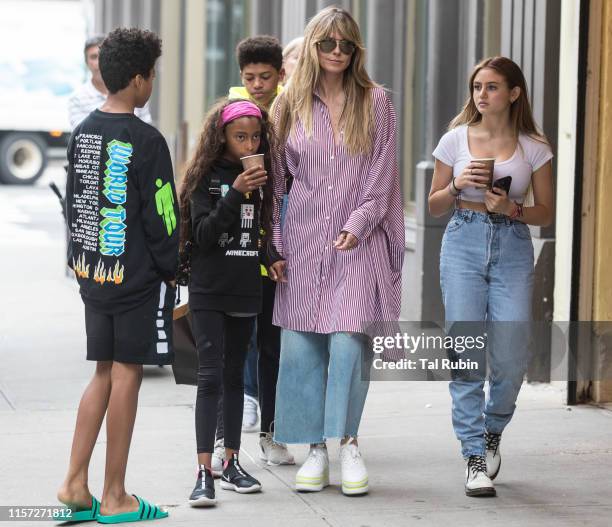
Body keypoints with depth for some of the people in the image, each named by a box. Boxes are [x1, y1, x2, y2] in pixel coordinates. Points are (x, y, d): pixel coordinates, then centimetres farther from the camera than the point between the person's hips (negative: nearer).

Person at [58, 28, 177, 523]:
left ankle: (76, 483, 12)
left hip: (92, 272, 7)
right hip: (138, 277, -7)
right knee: (126, 375, 0)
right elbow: (161, 215, -13)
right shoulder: (145, 140, -15)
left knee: (105, 373, 15)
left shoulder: (82, 133, 7)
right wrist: (170, 271, -2)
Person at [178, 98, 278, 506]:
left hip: (246, 292, 5)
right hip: (209, 292, -5)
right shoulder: (207, 179, -7)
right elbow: (203, 235, -16)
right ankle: (204, 472, -12)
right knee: (211, 376, -10)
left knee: (235, 376, 12)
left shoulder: (260, 176, 8)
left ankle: (231, 463, 19)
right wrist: (235, 193, -22)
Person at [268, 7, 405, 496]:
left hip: (359, 242, -2)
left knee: (348, 343, -12)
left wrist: (357, 224, -10)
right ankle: (316, 449, 10)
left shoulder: (375, 102, 5)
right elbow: (273, 179, 10)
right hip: (303, 241, 2)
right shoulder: (289, 105, 8)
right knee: (300, 346, 0)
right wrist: (271, 245, 4)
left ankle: (349, 442, 3)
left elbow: (381, 176, 3)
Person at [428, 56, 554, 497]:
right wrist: (457, 184, -9)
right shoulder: (456, 139, 6)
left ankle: (492, 431, 25)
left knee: (511, 358, -6)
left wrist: (512, 208, -12)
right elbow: (435, 207, 10)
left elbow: (546, 213, 7)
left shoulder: (533, 147, 4)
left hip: (512, 249, 0)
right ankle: (475, 458, 0)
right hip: (464, 245, 0)